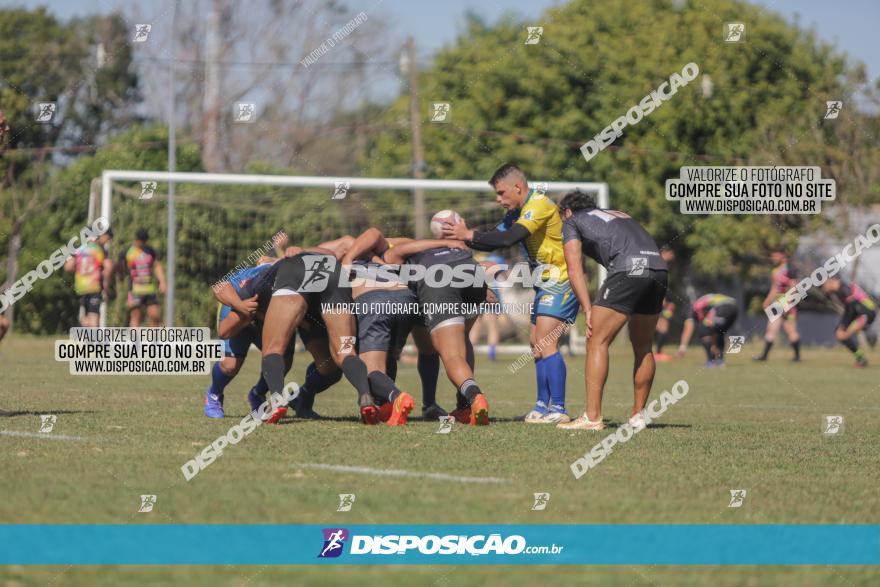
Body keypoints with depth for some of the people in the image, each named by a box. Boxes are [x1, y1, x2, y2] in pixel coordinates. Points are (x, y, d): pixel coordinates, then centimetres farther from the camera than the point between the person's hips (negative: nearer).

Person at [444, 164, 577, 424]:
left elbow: (508, 238, -29)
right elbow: (494, 240, 13)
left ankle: (558, 410, -19)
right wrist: (461, 238, -3)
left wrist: (469, 234, -24)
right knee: (536, 344, 11)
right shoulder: (517, 212, 12)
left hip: (561, 281, -10)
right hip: (546, 283, 10)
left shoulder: (539, 205, -19)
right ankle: (543, 405, 17)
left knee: (545, 343, -17)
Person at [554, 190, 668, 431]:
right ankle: (638, 415, 23)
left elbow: (574, 268, 5)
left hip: (628, 269, -6)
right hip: (659, 267, 6)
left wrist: (588, 310, -1)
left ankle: (592, 417, -7)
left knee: (597, 341, -1)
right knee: (643, 346, 19)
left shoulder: (572, 222, 18)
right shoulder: (619, 215, 37)